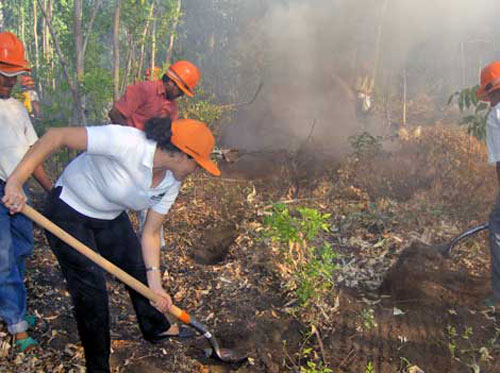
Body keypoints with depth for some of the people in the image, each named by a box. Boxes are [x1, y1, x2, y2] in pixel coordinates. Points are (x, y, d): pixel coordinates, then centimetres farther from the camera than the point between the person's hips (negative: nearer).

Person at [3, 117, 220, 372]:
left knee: (139, 270, 17)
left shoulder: (171, 183, -13)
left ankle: (156, 329, 45)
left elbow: (150, 234, -6)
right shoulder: (124, 142, -36)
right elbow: (57, 136, -35)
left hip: (111, 218, 7)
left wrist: (154, 282, -14)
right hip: (69, 214, -7)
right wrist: (15, 181, -39)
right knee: (92, 289, -6)